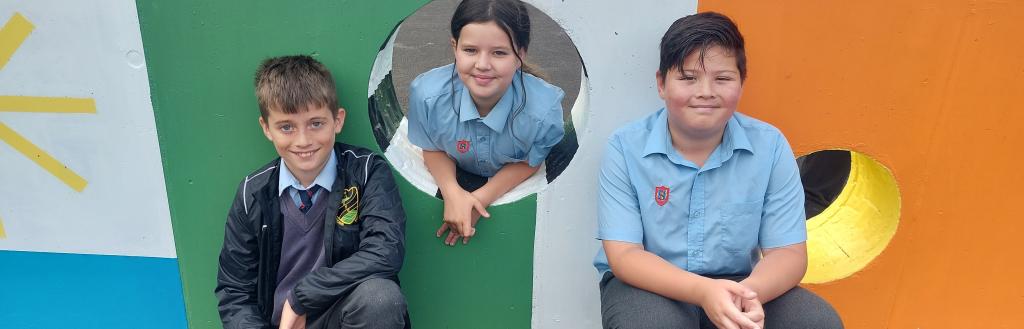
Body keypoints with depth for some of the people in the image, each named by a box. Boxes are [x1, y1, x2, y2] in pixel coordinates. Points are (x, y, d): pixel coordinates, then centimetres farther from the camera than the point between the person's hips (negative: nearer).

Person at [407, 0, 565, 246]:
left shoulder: (544, 109, -37)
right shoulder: (426, 93, -32)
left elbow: (529, 163, -15)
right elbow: (432, 149, -10)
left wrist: (480, 198, -24)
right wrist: (452, 192, -28)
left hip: (514, 186, 0)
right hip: (456, 177, 1)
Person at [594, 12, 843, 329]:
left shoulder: (770, 146, -6)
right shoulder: (625, 148, -13)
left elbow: (788, 251, -6)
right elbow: (624, 255, -15)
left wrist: (750, 291, -29)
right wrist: (703, 291, -31)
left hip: (735, 283, 2)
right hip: (649, 285, -2)